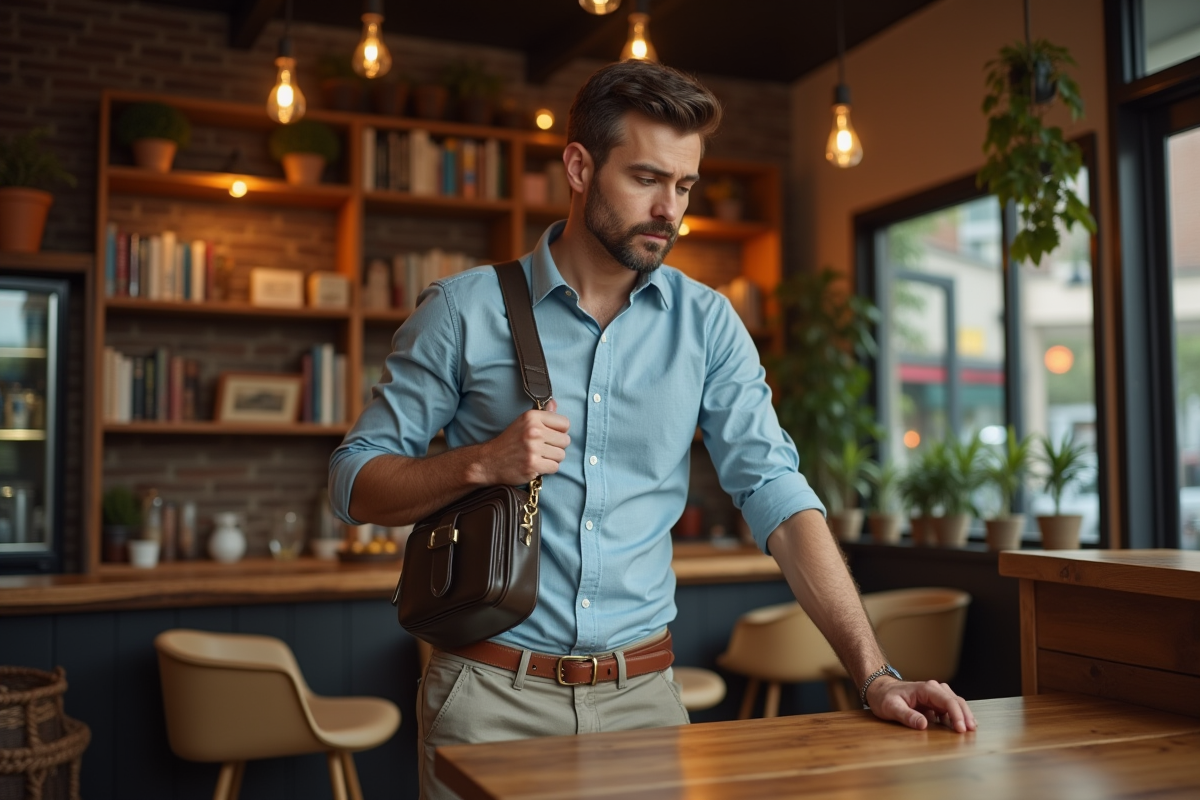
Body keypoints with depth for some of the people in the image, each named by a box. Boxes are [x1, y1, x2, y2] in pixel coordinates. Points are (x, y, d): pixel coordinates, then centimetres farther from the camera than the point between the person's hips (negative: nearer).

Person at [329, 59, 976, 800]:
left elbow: (778, 497, -5)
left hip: (644, 691, 2)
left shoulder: (707, 324, 1)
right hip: (493, 691, -1)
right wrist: (482, 463, -19)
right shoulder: (464, 311, -5)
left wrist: (876, 674, -14)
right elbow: (355, 482, -1)